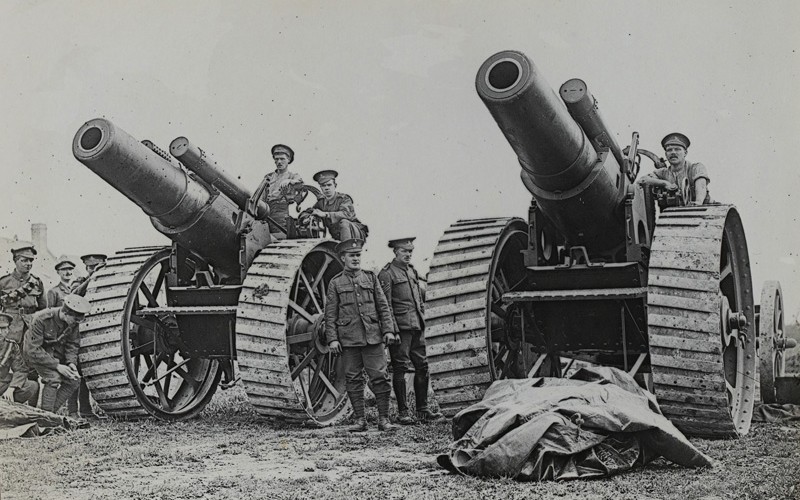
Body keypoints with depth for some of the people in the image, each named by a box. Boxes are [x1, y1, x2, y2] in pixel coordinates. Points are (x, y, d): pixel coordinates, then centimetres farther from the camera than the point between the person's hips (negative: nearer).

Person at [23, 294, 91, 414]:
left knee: (72, 381, -11)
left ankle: (52, 412, 1)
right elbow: (34, 350, -29)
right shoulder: (41, 319, -32)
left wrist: (71, 363, -18)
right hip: (35, 354, -6)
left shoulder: (73, 322, -15)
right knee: (54, 377, -28)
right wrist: (56, 365, -32)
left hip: (56, 353, 6)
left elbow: (73, 344, 0)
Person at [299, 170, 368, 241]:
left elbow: (347, 214, -30)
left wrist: (325, 214, -36)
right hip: (338, 238, 5)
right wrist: (305, 219, -12)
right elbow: (304, 213, 14)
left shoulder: (344, 198, -10)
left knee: (344, 222, -34)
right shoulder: (321, 202, 6)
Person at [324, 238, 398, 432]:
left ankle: (384, 419, 3)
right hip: (348, 340, -1)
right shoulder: (335, 283, 6)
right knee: (354, 380, 3)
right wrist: (332, 339, -4)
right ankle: (360, 420, 11)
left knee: (380, 377, -3)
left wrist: (388, 330, 0)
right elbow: (330, 314, 4)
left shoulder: (371, 278, 11)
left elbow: (383, 306, 10)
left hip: (373, 336, 1)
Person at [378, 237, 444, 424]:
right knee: (400, 368, -2)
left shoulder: (412, 271, 17)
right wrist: (393, 330, -16)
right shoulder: (386, 273, -6)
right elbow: (385, 306, -11)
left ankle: (423, 410, 14)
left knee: (422, 366, 7)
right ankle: (402, 412, 4)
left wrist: (422, 321, 17)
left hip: (417, 328, 7)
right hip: (400, 328, -7)